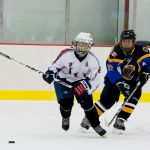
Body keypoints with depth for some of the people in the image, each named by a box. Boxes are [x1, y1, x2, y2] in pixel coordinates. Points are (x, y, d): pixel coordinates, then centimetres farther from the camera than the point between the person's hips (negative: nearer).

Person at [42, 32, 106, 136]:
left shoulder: (93, 60, -17)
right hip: (64, 80, -1)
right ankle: (65, 117, 18)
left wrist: (87, 90, -28)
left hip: (81, 81, 1)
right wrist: (50, 73, -29)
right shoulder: (66, 54, -23)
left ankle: (96, 125, 2)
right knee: (66, 102, -17)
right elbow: (55, 65, -9)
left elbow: (95, 80, -15)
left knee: (87, 101, -13)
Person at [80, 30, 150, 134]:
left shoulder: (141, 51, -17)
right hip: (115, 79, -2)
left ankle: (120, 121, -10)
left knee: (133, 98, -20)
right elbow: (112, 70, -26)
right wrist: (121, 84, -34)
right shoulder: (115, 53, -23)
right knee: (106, 100, -9)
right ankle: (88, 119, 4)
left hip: (133, 80, 2)